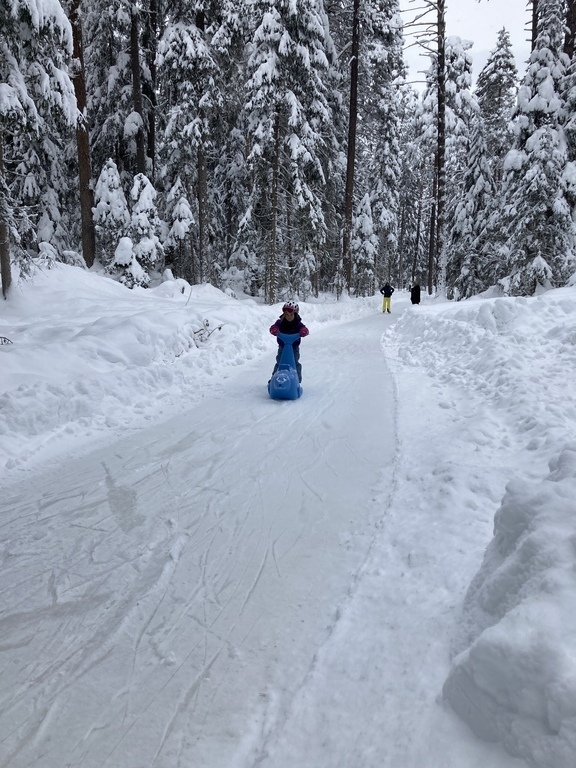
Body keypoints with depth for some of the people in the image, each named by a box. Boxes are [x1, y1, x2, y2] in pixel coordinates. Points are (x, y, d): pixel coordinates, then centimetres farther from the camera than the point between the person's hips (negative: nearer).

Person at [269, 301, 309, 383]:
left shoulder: (298, 323, -9)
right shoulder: (280, 322, -8)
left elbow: (304, 329, -21)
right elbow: (274, 327, -20)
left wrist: (303, 331, -45)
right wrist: (275, 330, -43)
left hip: (294, 346, -1)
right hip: (282, 346, 1)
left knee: (295, 363, -2)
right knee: (279, 362, 4)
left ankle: (297, 379, 10)